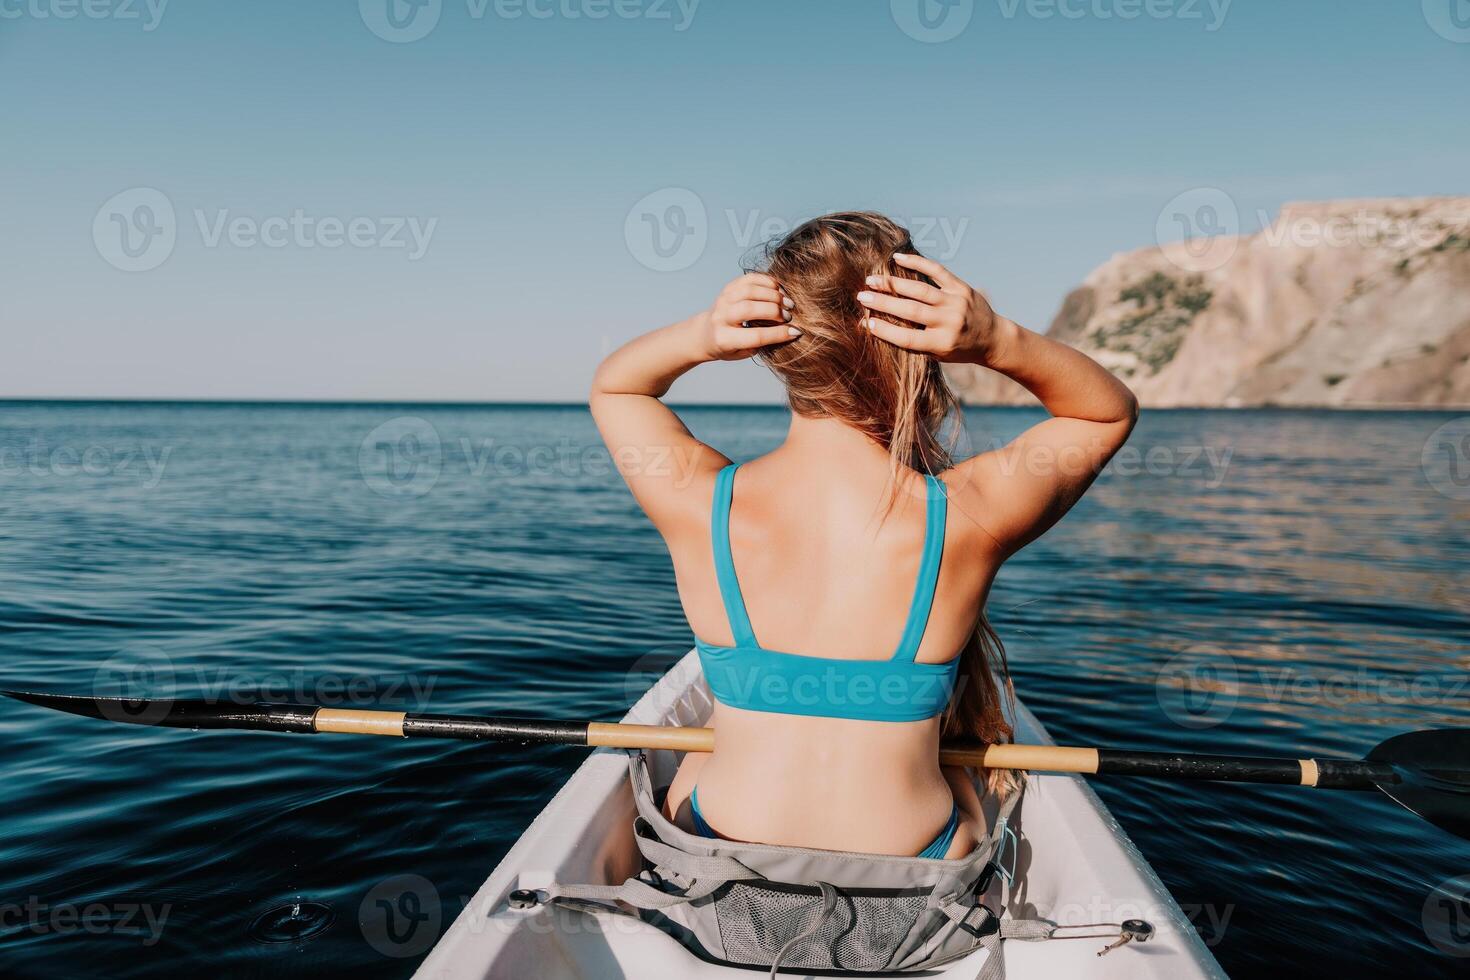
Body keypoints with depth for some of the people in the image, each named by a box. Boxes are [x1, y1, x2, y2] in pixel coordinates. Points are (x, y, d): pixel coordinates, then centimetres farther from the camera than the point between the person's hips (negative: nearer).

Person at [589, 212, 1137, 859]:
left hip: (716, 860, 1)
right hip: (913, 870, 0)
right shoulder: (969, 515, -22)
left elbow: (612, 387, 4)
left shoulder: (701, 504, -20)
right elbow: (1111, 411, -1)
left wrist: (697, 338, -18)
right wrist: (1001, 343, -20)